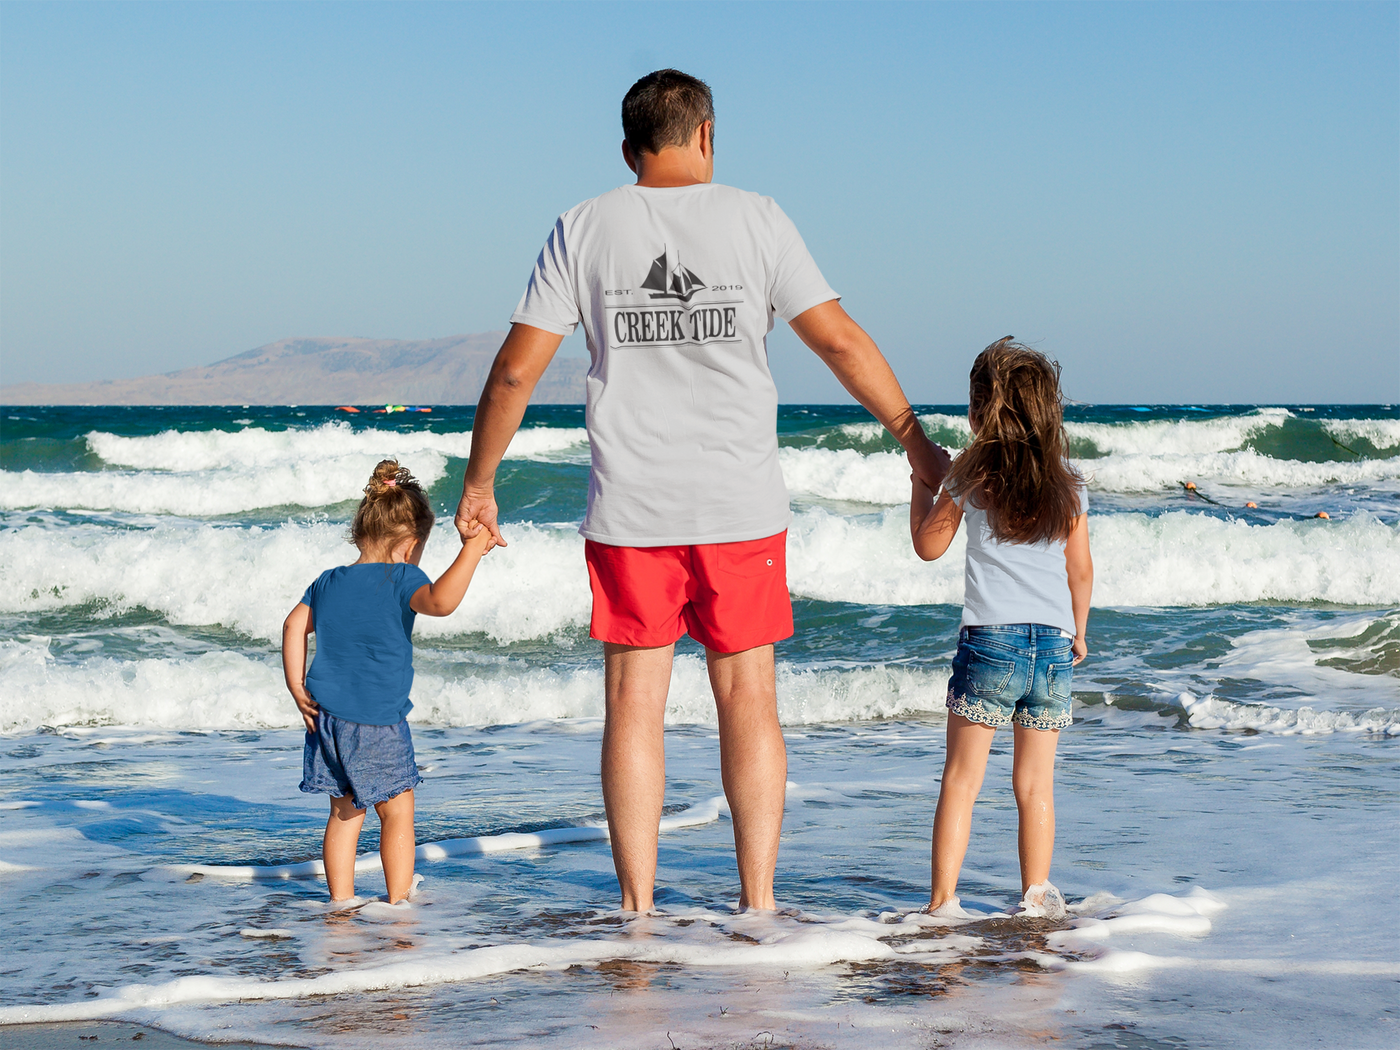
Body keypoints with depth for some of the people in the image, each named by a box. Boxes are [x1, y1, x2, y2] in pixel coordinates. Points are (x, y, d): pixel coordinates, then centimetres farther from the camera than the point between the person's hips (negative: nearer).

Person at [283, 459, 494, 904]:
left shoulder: (328, 582, 10)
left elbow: (295, 625, 12)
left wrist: (297, 689, 14)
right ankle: (399, 900, 12)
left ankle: (340, 900, 17)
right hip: (378, 720, -6)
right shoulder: (401, 579, -12)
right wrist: (472, 550, -26)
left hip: (327, 718, 6)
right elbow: (440, 601, -31)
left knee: (344, 812, 16)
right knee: (397, 813, 8)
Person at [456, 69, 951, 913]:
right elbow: (841, 341, -2)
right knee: (748, 700, 7)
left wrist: (479, 481, 10)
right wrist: (916, 440, 6)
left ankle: (638, 908, 6)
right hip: (741, 508, 0)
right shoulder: (754, 219, -1)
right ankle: (757, 902, 9)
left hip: (629, 510, 1)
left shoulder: (584, 229, 1)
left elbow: (516, 370, -1)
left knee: (635, 705, 6)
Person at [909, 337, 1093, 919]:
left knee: (961, 777, 1)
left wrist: (921, 480, 20)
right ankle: (1036, 894, 15)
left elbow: (928, 544, 7)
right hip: (1054, 642, 3)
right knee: (1036, 780, 11)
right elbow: (1081, 570, 11)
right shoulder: (1067, 484, 5)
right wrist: (1078, 632, 26)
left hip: (990, 637, -3)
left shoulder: (972, 474, -4)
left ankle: (943, 897, -2)